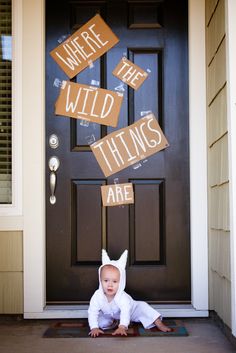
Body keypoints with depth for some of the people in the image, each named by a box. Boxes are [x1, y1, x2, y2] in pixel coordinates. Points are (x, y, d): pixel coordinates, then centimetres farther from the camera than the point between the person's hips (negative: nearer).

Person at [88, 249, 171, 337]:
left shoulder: (122, 297, -39)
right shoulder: (97, 296, -34)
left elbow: (125, 311, -52)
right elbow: (92, 312, -31)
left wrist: (122, 327, -66)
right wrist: (94, 328, -43)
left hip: (128, 310, -2)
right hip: (108, 316, 2)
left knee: (141, 306, -18)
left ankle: (159, 324, -8)